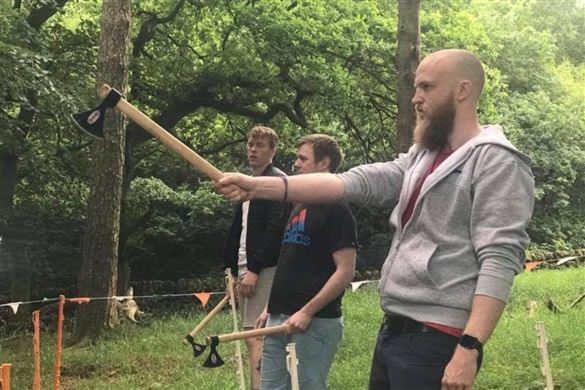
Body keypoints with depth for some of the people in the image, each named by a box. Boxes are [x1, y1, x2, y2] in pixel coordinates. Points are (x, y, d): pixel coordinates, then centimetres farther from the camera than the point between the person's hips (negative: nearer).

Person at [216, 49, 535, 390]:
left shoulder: (498, 164, -9)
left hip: (436, 342, -8)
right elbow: (352, 182, 6)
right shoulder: (422, 158, 17)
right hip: (392, 332, 8)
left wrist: (469, 347, -27)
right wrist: (259, 186, -4)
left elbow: (499, 261, -18)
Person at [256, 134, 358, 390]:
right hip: (280, 320, 8)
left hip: (315, 323, -8)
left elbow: (346, 271, -17)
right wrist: (271, 308, 16)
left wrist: (307, 312, -20)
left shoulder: (336, 209, -11)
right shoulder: (299, 206, 15)